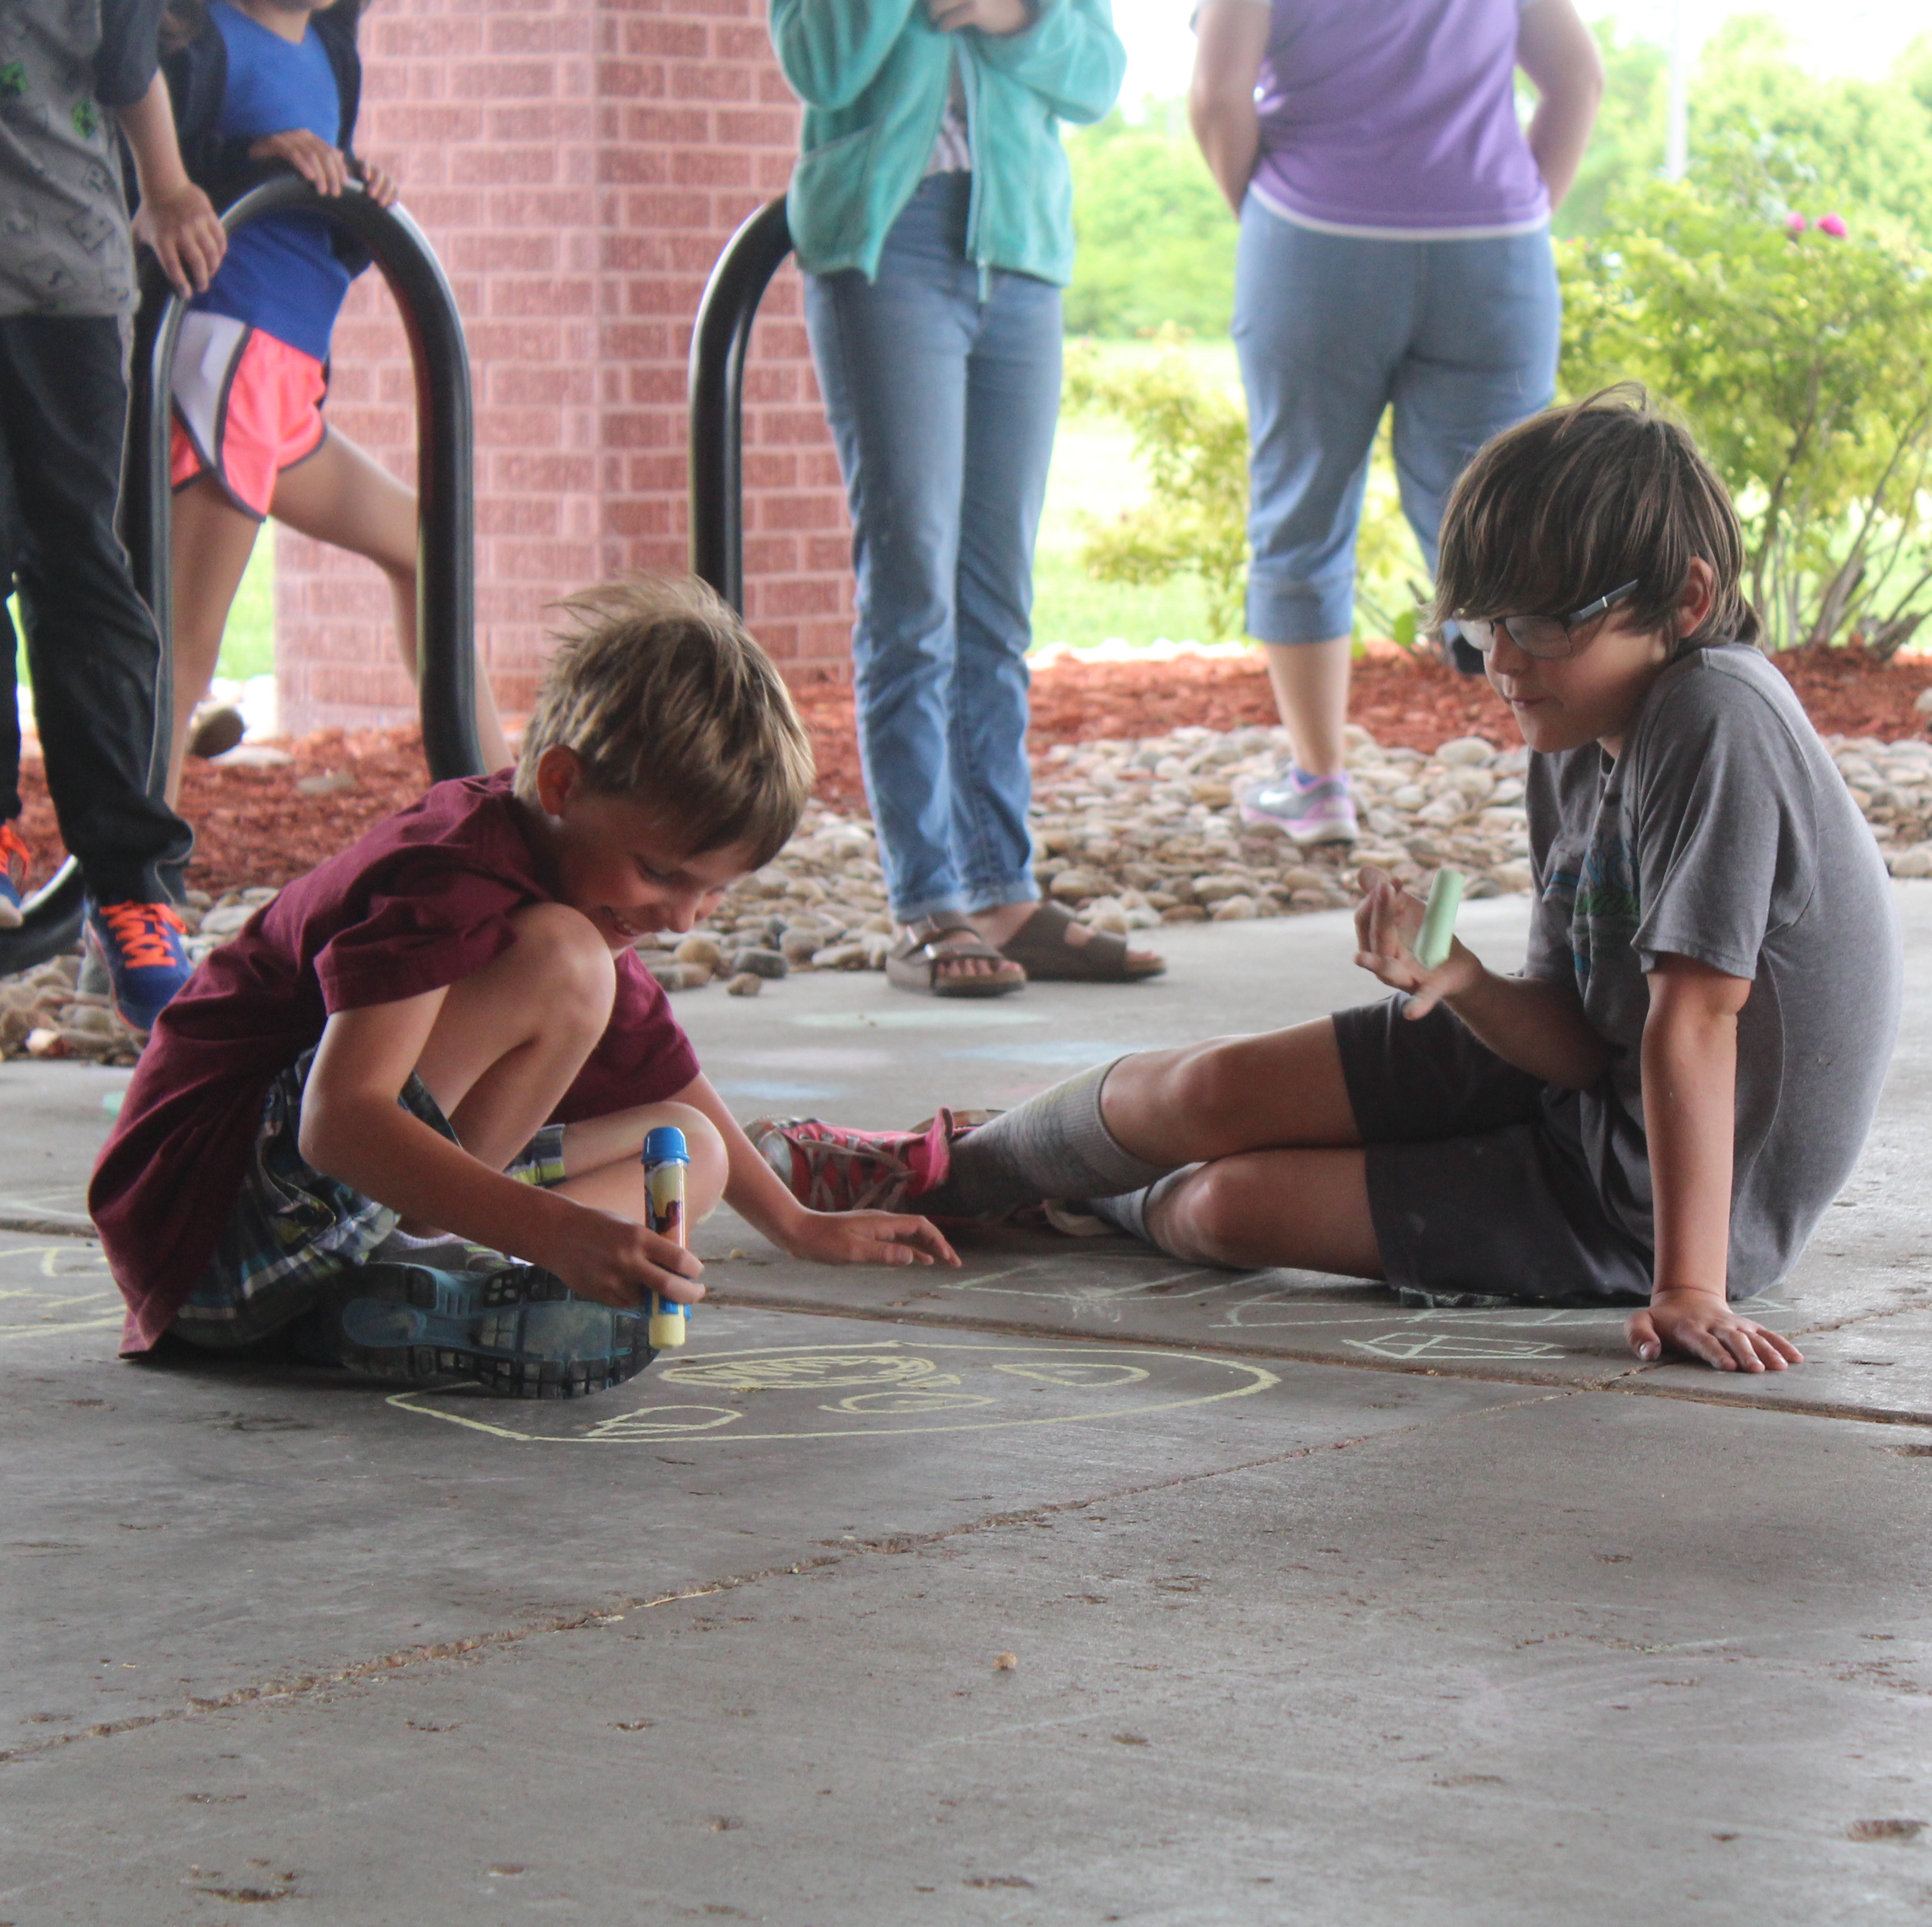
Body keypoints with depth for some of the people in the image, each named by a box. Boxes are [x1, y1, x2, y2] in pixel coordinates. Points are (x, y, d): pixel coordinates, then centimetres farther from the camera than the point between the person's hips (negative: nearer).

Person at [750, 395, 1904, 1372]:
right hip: (1585, 1091, 8)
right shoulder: (1576, 752, 1)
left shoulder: (1718, 719, -27)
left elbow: (1690, 1023, -31)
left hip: (1672, 1194, -8)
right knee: (1215, 1093, 4)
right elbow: (1575, 1038, -2)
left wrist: (1688, 1289, -32)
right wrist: (1465, 980, -23)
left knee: (1234, 1207, -8)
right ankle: (948, 1171, 31)